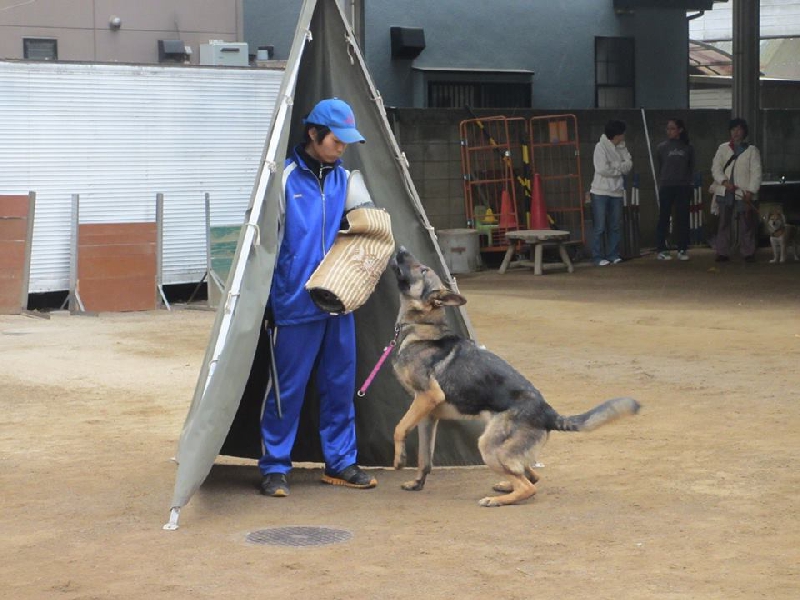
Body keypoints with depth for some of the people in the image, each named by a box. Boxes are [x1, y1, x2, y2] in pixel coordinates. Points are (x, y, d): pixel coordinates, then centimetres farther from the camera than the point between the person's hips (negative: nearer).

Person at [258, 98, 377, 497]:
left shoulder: (342, 177, 9)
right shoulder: (285, 178, -10)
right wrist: (267, 300, -8)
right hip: (297, 304, -6)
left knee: (340, 385, 11)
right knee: (288, 388, 0)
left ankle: (340, 463, 22)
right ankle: (274, 468, 11)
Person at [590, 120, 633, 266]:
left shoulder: (621, 148, 8)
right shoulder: (601, 147, -10)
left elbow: (628, 165, -1)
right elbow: (602, 169, -18)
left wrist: (613, 166, -14)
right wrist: (620, 168, -5)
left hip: (616, 192, 6)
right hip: (601, 192, -6)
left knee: (616, 227, 8)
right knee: (600, 227, -3)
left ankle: (613, 255, 15)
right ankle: (598, 257, 0)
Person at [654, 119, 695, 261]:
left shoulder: (687, 148, 6)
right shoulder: (662, 147, 3)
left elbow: (691, 168, 11)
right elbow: (658, 167, 9)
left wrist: (690, 183, 1)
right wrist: (663, 181, 6)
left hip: (683, 187, 1)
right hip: (666, 186, -1)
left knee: (682, 218, 2)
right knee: (664, 218, 0)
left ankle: (682, 249, 8)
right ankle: (661, 250, 3)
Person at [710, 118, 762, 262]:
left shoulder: (752, 150, 4)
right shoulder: (723, 148, 10)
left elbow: (756, 173, -1)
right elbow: (716, 168, 3)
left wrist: (751, 191, -11)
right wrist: (724, 181, -13)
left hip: (744, 194, -2)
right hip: (725, 192, 2)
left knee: (746, 224, -2)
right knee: (724, 223, 3)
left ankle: (748, 253, 4)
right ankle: (722, 252, 6)